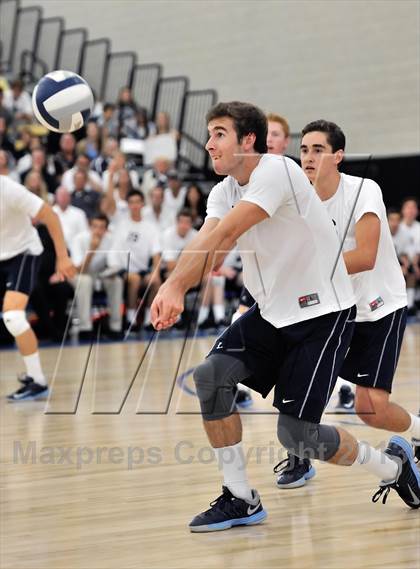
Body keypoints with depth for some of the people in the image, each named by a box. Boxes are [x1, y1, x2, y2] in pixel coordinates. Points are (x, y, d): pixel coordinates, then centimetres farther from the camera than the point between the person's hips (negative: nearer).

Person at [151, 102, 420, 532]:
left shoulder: (276, 171, -21)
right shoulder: (224, 191, 4)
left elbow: (223, 237, -32)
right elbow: (202, 245, -15)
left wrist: (175, 287, -40)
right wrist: (170, 290, -35)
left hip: (322, 313, -8)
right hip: (272, 313, 8)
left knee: (296, 436, -10)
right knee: (211, 375, -14)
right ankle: (240, 500, -2)